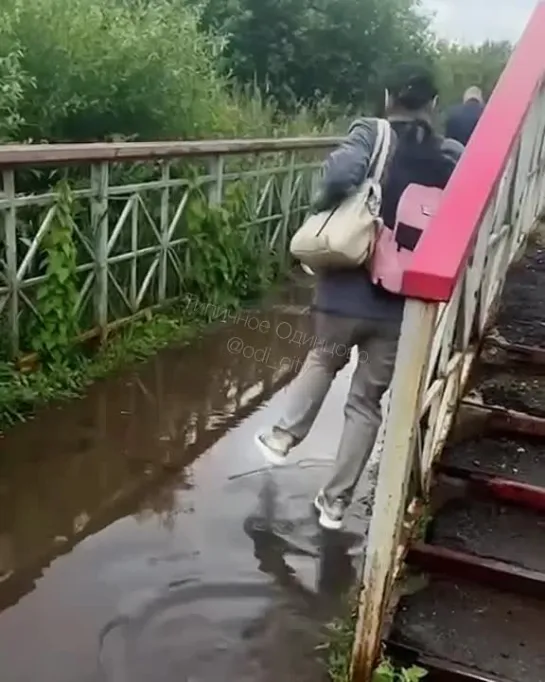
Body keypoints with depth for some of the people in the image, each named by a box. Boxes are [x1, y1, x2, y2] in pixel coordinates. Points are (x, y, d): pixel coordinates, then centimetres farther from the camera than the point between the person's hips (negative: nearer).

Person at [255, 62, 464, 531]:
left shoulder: (370, 134, -5)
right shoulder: (452, 157, 3)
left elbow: (342, 173, -25)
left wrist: (324, 207, -7)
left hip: (347, 288, -1)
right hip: (402, 301, 1)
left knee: (324, 358, 31)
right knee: (367, 401, 14)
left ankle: (283, 437, 31)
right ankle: (336, 501, 22)